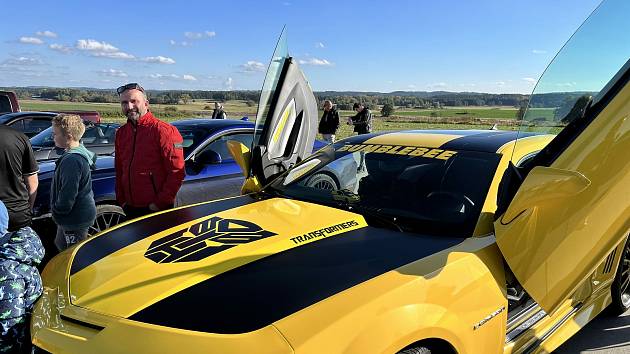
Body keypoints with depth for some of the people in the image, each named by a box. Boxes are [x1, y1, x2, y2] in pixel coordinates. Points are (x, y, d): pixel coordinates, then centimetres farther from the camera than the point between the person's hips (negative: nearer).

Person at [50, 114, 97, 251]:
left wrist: (57, 209, -10)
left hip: (76, 220, -11)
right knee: (61, 246, 27)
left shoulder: (72, 160, -27)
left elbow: (68, 194, -27)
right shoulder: (79, 152, 7)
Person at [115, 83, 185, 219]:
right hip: (130, 209, 7)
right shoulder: (121, 133, 12)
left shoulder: (163, 130, -12)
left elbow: (177, 173, -16)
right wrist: (121, 199, 11)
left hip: (156, 209, -7)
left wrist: (160, 203, -16)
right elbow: (119, 171, 20)